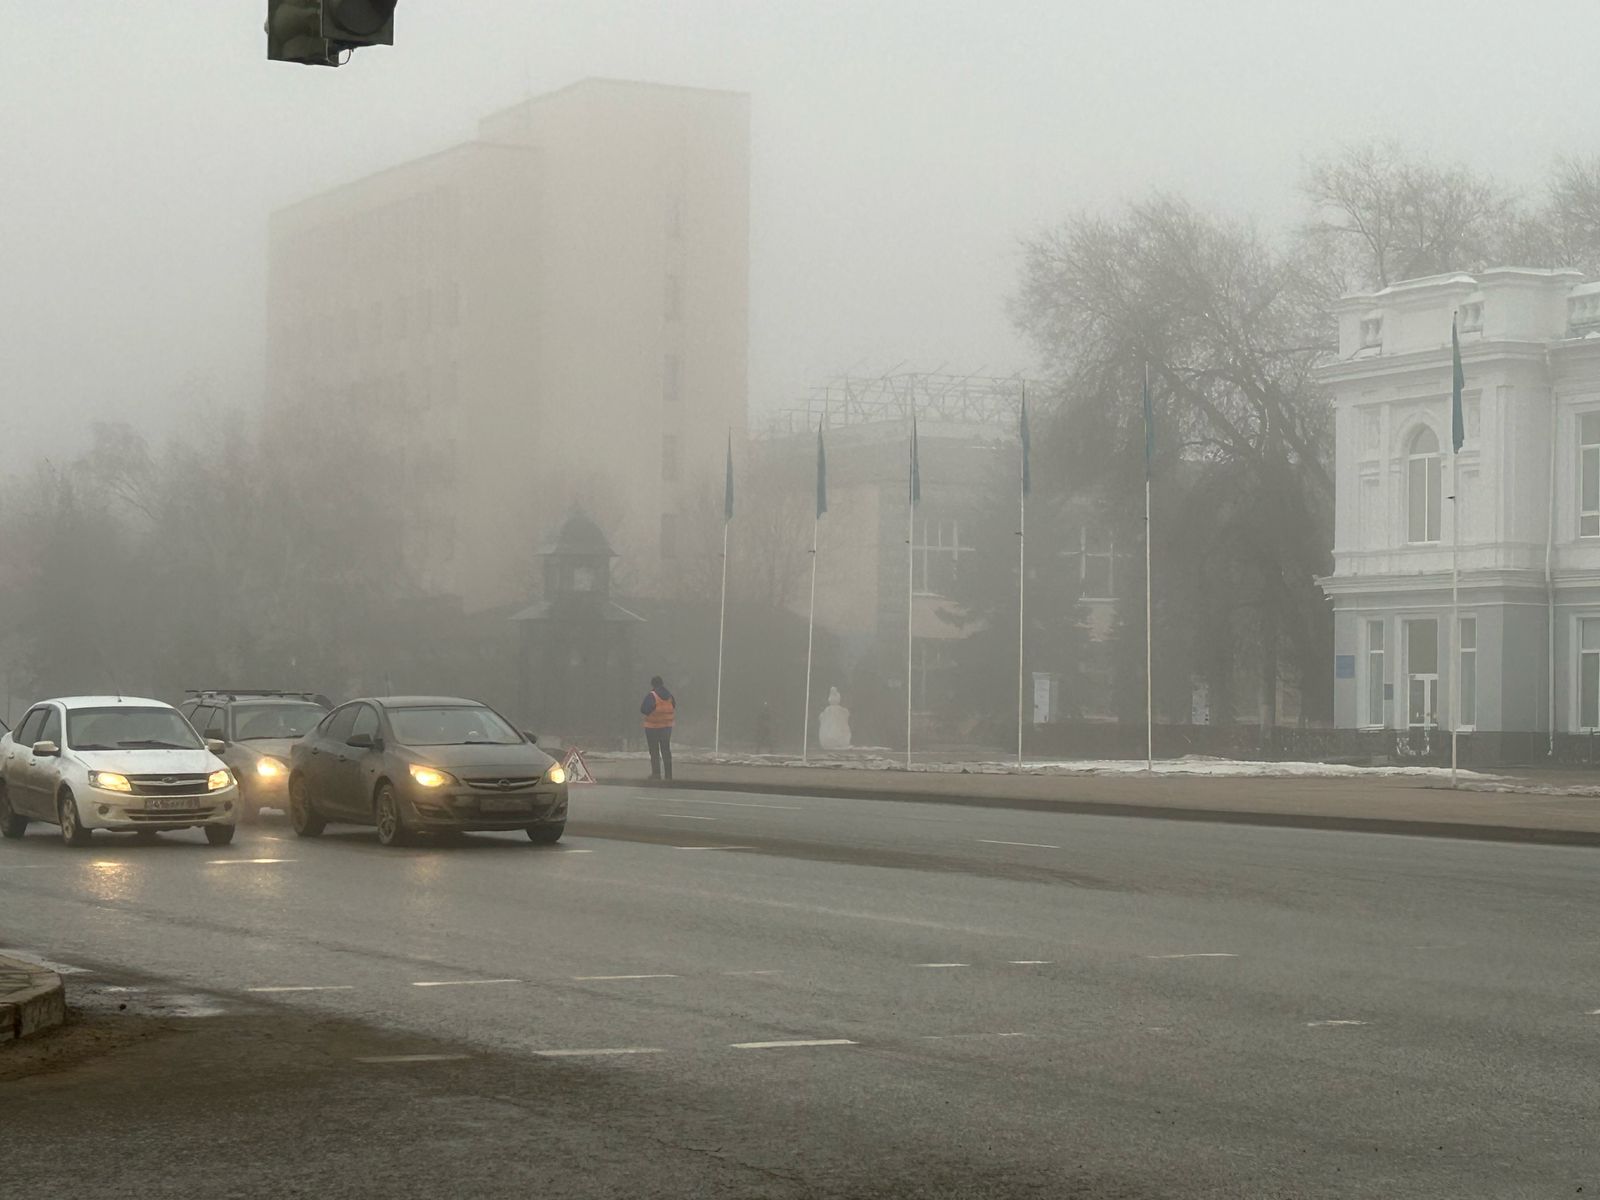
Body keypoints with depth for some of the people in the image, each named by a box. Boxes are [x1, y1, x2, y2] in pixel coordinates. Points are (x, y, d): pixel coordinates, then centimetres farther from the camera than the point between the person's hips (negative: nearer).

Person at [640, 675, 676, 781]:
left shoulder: (652, 696, -16)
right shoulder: (669, 696, 2)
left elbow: (644, 709, -19)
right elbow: (674, 707, 9)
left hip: (653, 728, -5)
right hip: (667, 727, 5)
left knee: (654, 752, 3)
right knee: (666, 751, 11)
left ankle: (656, 773, 2)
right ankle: (668, 774, 11)